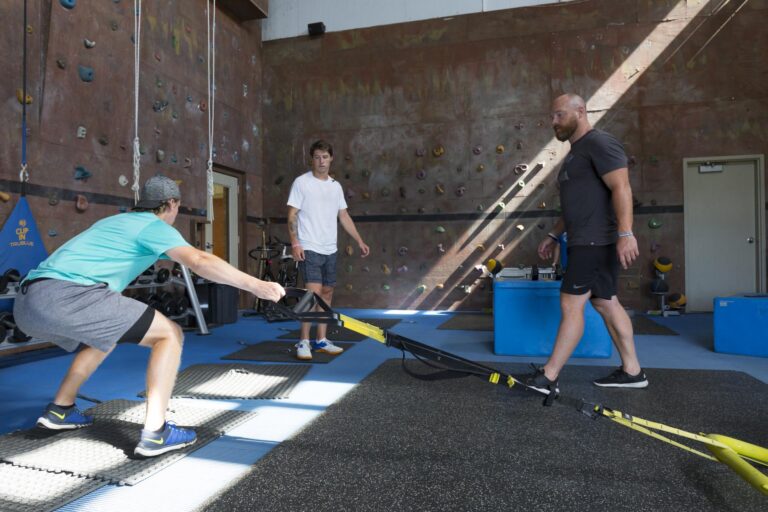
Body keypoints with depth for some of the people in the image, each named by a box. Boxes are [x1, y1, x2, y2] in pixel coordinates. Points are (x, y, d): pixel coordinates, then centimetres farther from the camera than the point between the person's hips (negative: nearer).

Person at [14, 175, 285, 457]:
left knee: (106, 334, 34)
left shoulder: (116, 220, 29)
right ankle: (154, 433, -9)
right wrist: (254, 285, -22)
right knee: (169, 334, -4)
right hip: (66, 296, -10)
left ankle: (60, 410, 38)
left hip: (26, 301, 10)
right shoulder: (154, 226, 3)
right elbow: (199, 260, -17)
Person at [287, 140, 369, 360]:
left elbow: (344, 216, 16)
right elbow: (292, 215, -7)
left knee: (327, 293, 9)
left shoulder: (336, 186, 13)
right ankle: (303, 342, -3)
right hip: (309, 248, -7)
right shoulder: (301, 182, -5)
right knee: (313, 293, -14)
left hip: (330, 250, 7)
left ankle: (321, 340, 19)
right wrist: (295, 243, -17)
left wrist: (360, 241, 11)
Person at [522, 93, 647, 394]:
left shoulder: (599, 143, -9)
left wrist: (625, 233, -29)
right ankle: (632, 371, 20)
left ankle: (549, 377, -3)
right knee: (606, 303, 11)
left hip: (595, 242, -10)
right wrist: (554, 235, 24)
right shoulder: (575, 153, 21)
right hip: (586, 242, 10)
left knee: (571, 304, -9)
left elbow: (621, 187, -20)